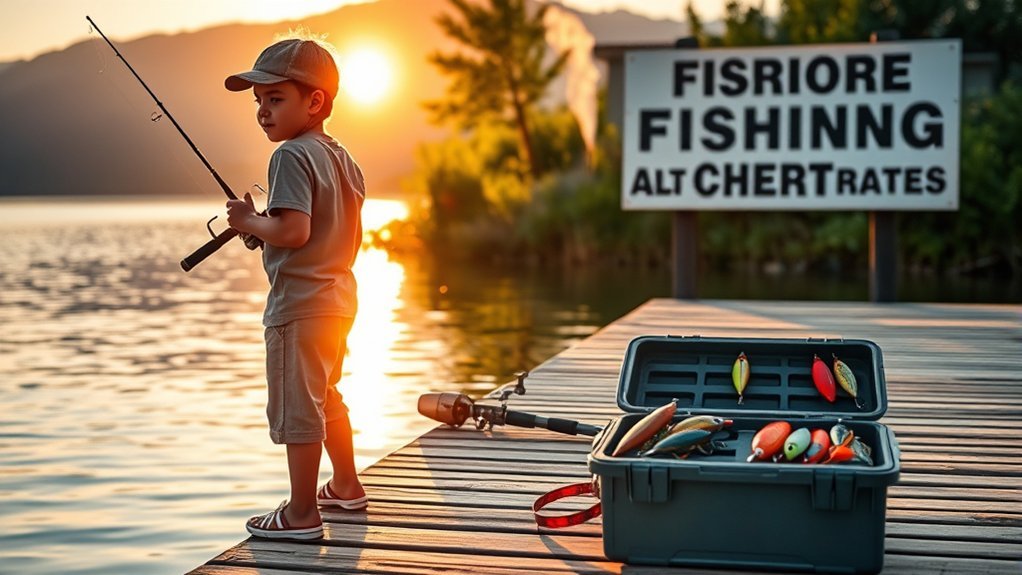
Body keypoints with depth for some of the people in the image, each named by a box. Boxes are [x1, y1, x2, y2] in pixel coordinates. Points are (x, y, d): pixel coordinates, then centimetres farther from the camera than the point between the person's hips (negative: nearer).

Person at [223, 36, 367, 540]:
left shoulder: (291, 156, -17)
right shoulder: (342, 158, 10)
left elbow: (293, 231, -28)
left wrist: (249, 221, -10)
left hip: (299, 304, -10)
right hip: (338, 297, 10)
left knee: (296, 408, -2)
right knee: (326, 398, 24)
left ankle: (302, 514, 5)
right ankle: (346, 486, 36)